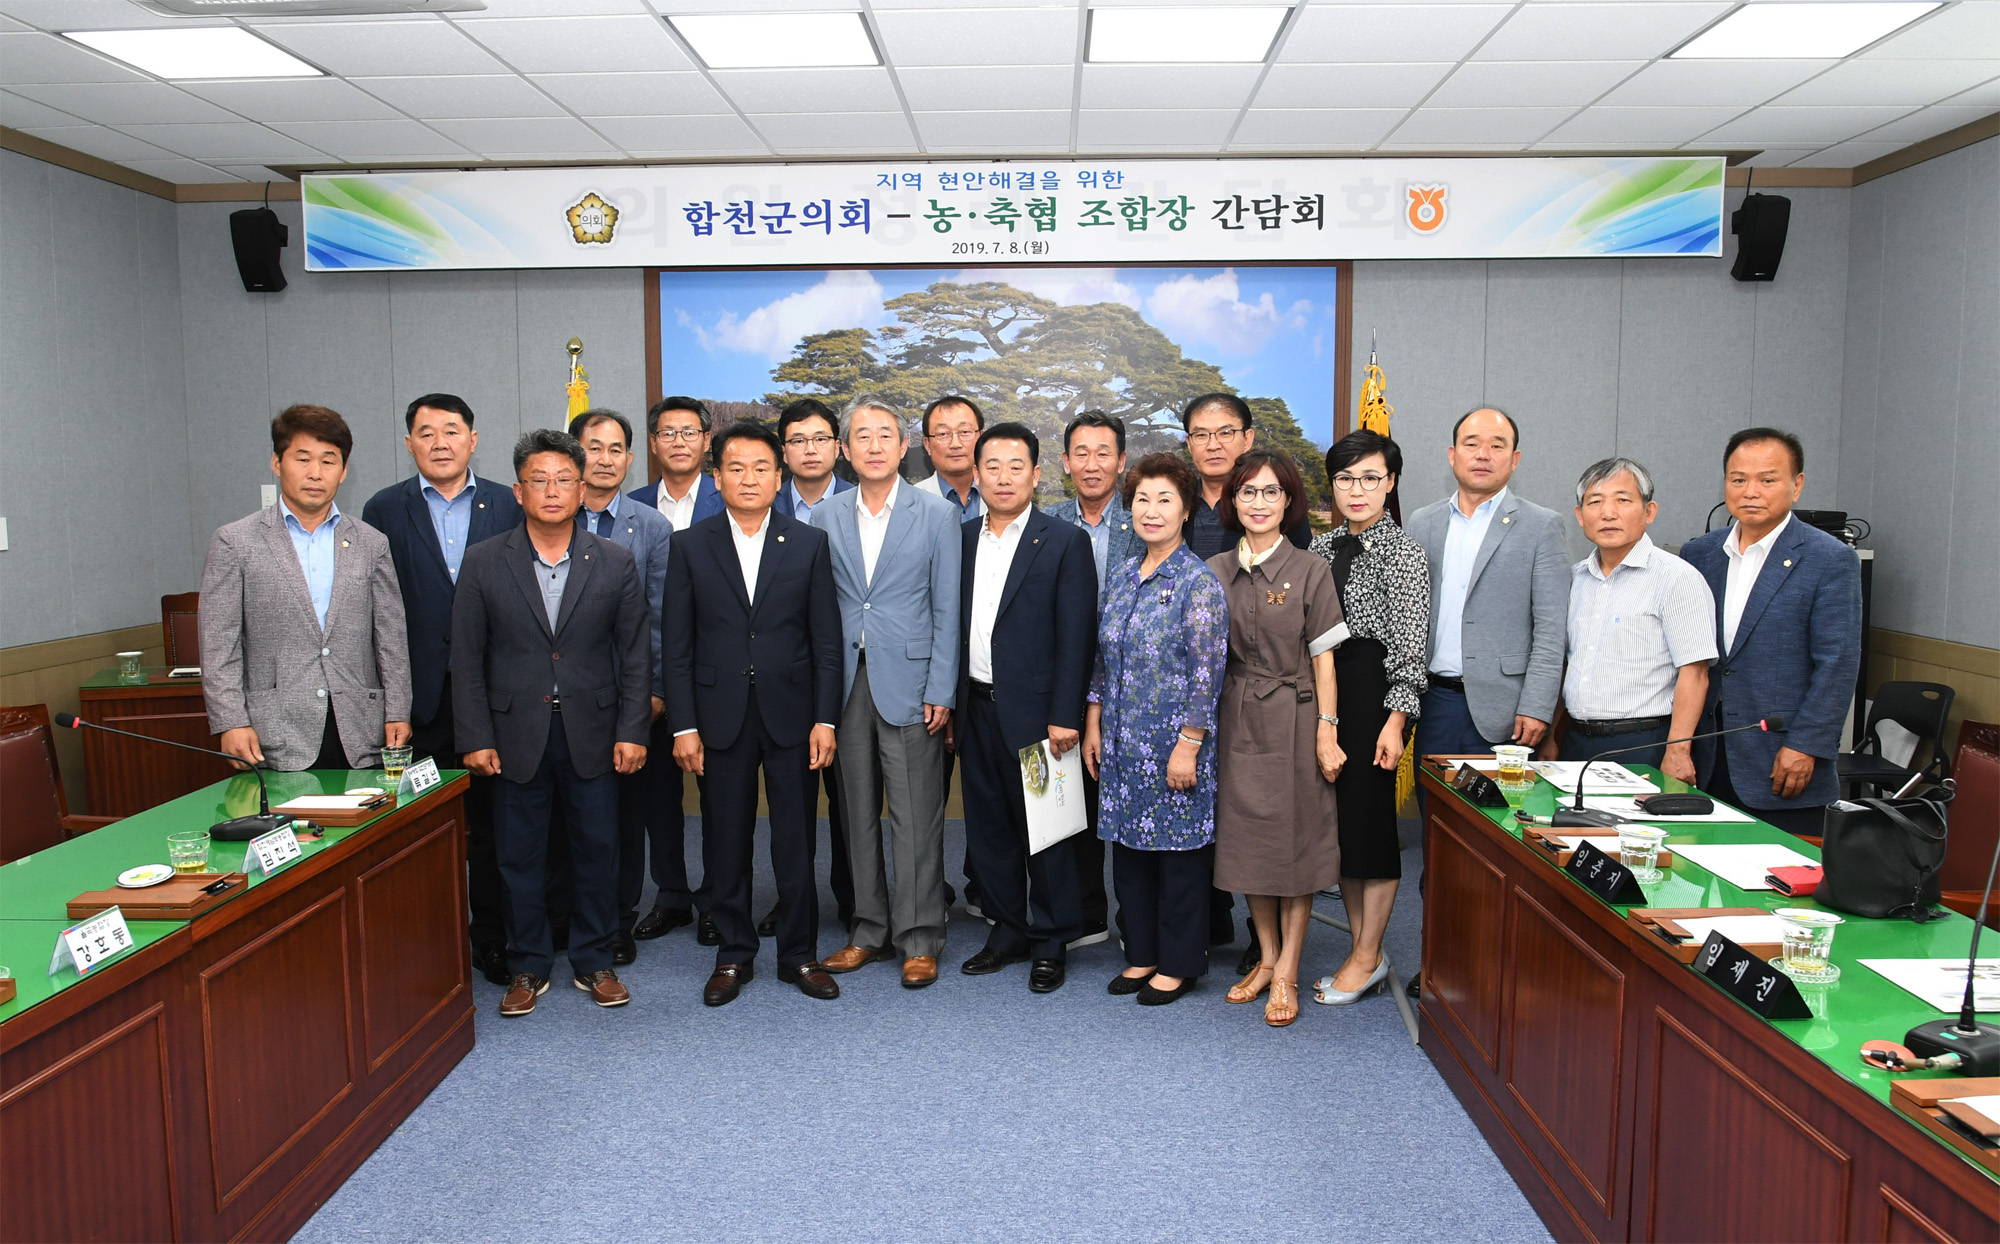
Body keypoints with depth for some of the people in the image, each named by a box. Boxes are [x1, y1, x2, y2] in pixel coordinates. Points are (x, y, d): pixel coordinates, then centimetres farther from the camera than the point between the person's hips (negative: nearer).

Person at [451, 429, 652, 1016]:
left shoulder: (615, 564, 2)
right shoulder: (483, 563, 0)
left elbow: (635, 654, 3)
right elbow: (467, 658, 1)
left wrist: (632, 731, -4)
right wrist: (475, 737, -4)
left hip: (593, 733, 0)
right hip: (516, 736, 0)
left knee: (597, 851, 8)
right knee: (520, 856, 9)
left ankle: (594, 962, 25)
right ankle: (528, 967, 25)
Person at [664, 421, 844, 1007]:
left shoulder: (809, 543, 3)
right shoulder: (690, 547, 3)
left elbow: (827, 641, 2)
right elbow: (678, 646, 2)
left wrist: (825, 720, -4)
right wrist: (684, 726, -4)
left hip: (790, 714, 0)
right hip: (720, 718, 1)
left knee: (796, 842, 6)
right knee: (725, 844, 9)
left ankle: (799, 954, 20)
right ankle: (734, 955, 24)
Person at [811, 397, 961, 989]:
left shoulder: (937, 514, 1)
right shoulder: (825, 517, 8)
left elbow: (946, 609, -1)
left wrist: (941, 690, -7)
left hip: (909, 682, -3)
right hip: (845, 684, 3)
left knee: (916, 816, -1)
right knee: (858, 813, 10)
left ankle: (919, 939, 11)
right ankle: (870, 930, 22)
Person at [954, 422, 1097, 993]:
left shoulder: (1065, 543, -5)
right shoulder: (962, 539, 10)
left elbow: (1075, 638, -9)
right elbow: (953, 625, 11)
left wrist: (1065, 716, -14)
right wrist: (949, 701, 6)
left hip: (1035, 711, -5)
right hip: (977, 708, 5)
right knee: (987, 827, 13)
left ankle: (1050, 944, 18)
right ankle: (1007, 930, 28)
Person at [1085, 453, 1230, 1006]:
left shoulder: (1200, 582, -11)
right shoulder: (1121, 576, 9)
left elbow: (1206, 672, -14)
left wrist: (1188, 746, -17)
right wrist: (1093, 725, 11)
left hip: (1174, 746, -6)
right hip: (1123, 744, 6)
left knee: (1179, 847, 5)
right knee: (1129, 846, 13)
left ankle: (1179, 964, 19)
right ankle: (1142, 954, 28)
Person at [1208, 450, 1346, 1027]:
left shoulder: (1309, 570, -4)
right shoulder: (1214, 572, 5)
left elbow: (1323, 659, -4)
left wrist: (1327, 732, -9)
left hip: (1293, 718, -3)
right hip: (1236, 719, 4)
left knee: (1295, 839, 2)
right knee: (1246, 838, 10)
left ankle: (1286, 974, 12)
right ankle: (1267, 956, 25)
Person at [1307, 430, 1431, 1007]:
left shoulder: (1402, 551, -8)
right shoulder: (1323, 547, 12)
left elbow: (1410, 642, -12)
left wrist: (1395, 719, -17)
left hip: (1372, 691, -7)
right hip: (1324, 687, 7)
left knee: (1369, 817, 0)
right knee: (1338, 819, 11)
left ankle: (1368, 958, 12)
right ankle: (1361, 949, 23)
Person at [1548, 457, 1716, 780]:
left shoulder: (1677, 578, -9)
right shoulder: (1575, 577, 11)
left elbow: (1693, 673, -14)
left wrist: (1677, 753, -20)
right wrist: (1549, 736, 11)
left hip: (1643, 744, -6)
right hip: (1576, 741, 6)